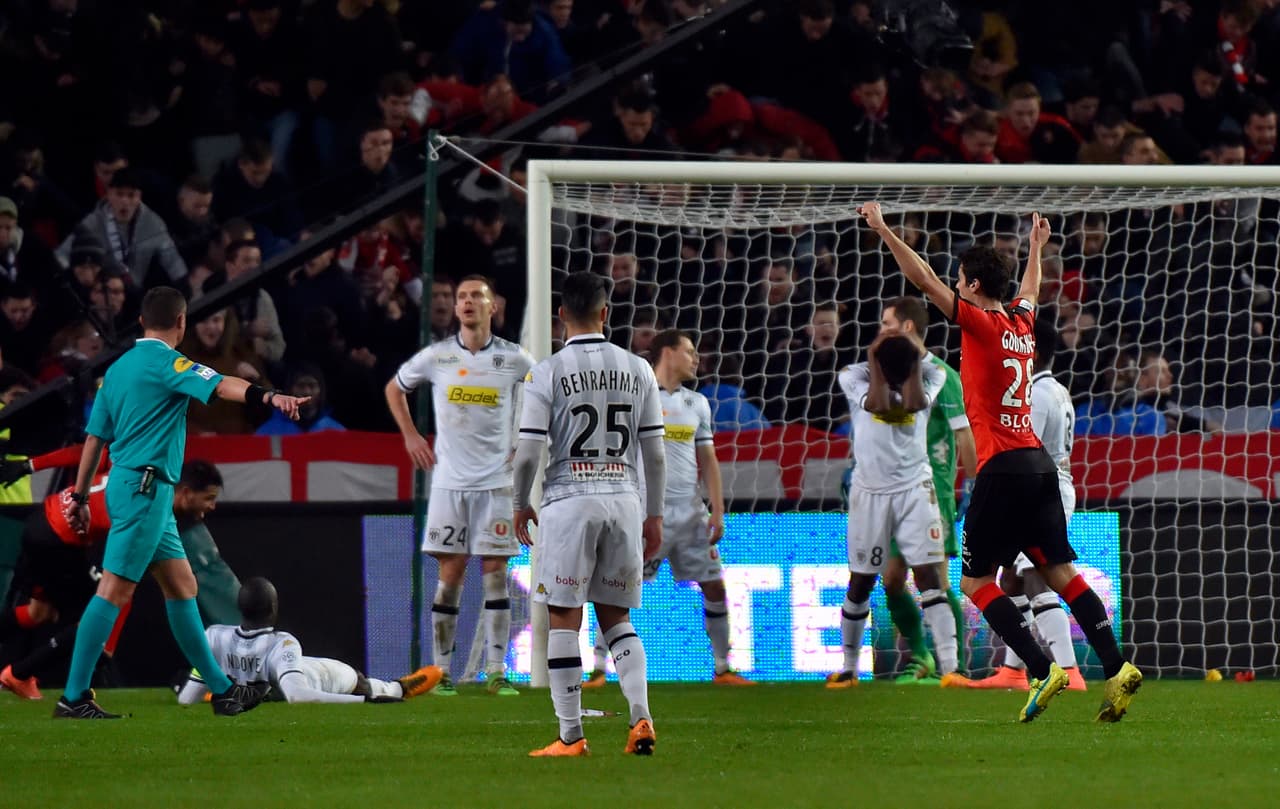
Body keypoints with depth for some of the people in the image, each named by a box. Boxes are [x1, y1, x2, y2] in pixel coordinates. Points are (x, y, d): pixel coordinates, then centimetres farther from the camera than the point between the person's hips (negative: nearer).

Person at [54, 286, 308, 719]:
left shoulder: (119, 367, 16)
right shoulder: (164, 362, -9)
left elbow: (95, 435, 19)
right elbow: (221, 386, -27)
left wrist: (81, 496, 22)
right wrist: (269, 396, -41)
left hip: (127, 485, 10)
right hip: (144, 487, -10)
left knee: (182, 586, 13)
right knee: (114, 591, -11)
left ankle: (222, 690, 16)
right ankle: (73, 697, -13)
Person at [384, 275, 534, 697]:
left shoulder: (515, 359, 0)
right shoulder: (436, 357, 2)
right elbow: (395, 388, 19)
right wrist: (411, 436, 10)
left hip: (496, 480, 0)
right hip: (449, 480, 0)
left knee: (495, 573, -2)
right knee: (450, 573, -1)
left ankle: (496, 672, 0)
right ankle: (441, 671, 4)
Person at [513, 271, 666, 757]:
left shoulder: (547, 373, -6)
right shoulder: (637, 370, 5)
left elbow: (528, 452, -7)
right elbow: (655, 452, 7)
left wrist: (520, 505, 9)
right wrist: (655, 516, 16)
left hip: (569, 502, -3)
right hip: (624, 499, 3)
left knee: (564, 620, 2)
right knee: (616, 617, 13)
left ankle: (571, 736, 1)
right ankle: (641, 717, -3)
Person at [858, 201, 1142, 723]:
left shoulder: (981, 323, -7)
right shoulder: (1022, 323, 13)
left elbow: (923, 280, -10)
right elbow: (1030, 288, 36)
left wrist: (883, 229, -5)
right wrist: (1036, 246, 53)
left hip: (1002, 467, -7)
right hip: (1039, 462, 7)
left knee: (975, 581, -2)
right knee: (1059, 571, 6)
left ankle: (1042, 671, -14)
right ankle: (1116, 668, -5)